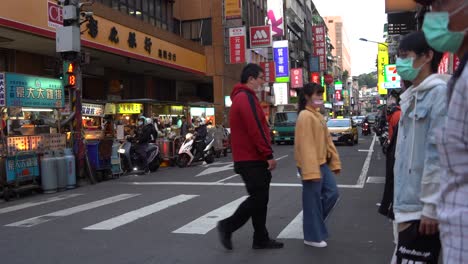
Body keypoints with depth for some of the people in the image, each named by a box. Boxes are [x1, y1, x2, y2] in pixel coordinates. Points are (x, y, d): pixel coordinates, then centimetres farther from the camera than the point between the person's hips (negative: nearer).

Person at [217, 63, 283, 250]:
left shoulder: (243, 97, 19)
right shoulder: (246, 98, -14)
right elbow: (255, 130, -21)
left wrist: (264, 155, 19)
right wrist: (269, 155, -18)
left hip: (252, 158, 11)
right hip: (251, 159, -11)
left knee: (260, 198, 11)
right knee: (258, 198, -6)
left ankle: (261, 239, 16)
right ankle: (227, 225, 5)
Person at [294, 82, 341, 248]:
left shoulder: (318, 115, 15)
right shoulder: (305, 116, -15)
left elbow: (327, 140, 17)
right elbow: (306, 145, -21)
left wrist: (335, 161, 15)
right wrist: (311, 171, -25)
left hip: (322, 163, 9)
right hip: (311, 165, -9)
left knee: (332, 193, 11)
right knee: (313, 200, 0)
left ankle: (315, 222, 28)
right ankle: (313, 236, 13)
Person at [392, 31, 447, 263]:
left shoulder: (439, 92, -11)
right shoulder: (411, 97, 15)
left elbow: (439, 153, -18)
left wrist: (431, 206, -19)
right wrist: (401, 201, 17)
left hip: (423, 208, -8)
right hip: (409, 205, 9)